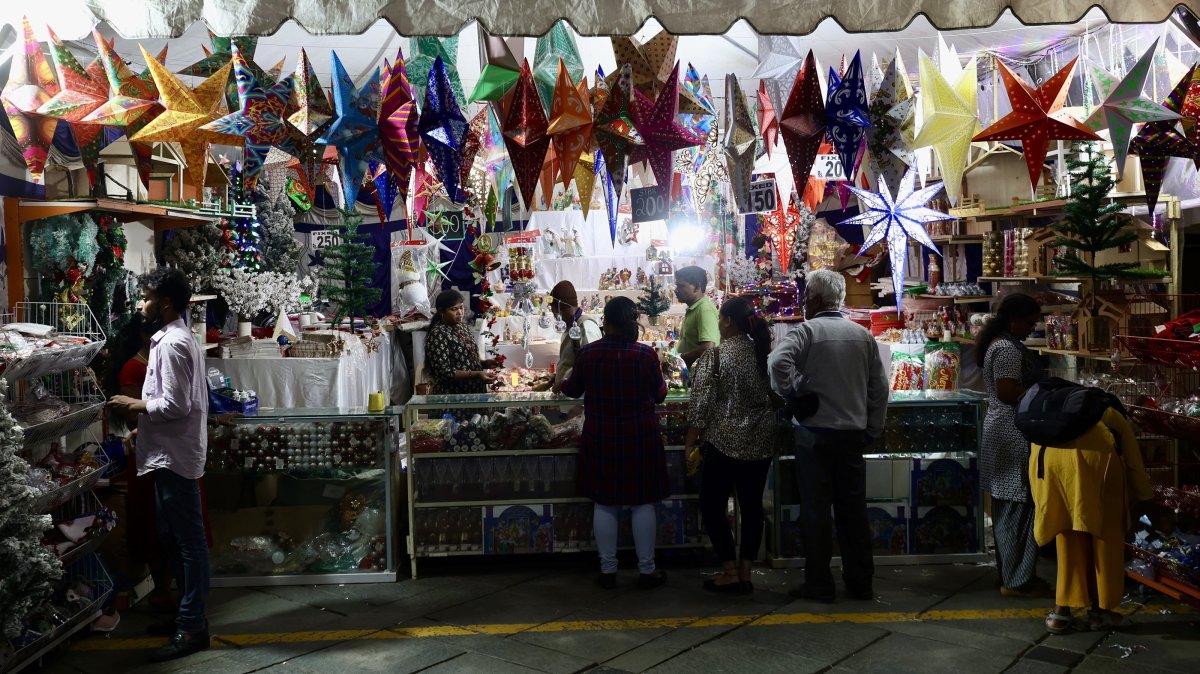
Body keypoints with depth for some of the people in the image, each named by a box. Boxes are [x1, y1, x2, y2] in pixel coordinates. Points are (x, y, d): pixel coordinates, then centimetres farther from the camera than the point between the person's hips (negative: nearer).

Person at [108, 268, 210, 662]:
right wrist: (142, 430, 15)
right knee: (174, 538, 17)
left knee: (188, 541, -4)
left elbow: (175, 406, -22)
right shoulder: (174, 338, 14)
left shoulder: (172, 344, -18)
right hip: (169, 453, 11)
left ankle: (192, 628, 4)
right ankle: (188, 615, 27)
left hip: (175, 456, -11)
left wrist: (133, 406, -9)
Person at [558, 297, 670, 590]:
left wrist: (561, 383, 30)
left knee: (605, 503, 11)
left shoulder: (587, 354, -8)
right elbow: (659, 395, 2)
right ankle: (647, 570, 16)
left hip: (601, 439, 1)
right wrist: (661, 380, 23)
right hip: (640, 438, -1)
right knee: (643, 503, 9)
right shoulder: (646, 354, -11)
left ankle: (607, 570, 19)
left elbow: (573, 390, 8)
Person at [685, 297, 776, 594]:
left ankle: (730, 572, 6)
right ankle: (745, 572, 14)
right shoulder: (765, 352, 4)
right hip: (761, 443, 5)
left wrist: (690, 444, -6)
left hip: (725, 443, -5)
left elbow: (701, 406, -13)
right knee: (752, 505, 10)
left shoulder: (715, 355, -11)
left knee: (712, 505, 7)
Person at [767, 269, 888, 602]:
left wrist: (788, 393, -12)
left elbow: (779, 361, -28)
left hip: (816, 434, -4)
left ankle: (818, 584, 10)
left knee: (816, 510, 4)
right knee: (853, 509, 12)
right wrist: (872, 431, 16)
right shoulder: (863, 335, 7)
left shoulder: (807, 330, -9)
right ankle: (860, 583, 20)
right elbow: (880, 388, 9)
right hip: (854, 434, 5)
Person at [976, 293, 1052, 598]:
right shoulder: (1008, 349, -17)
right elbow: (1008, 394, -25)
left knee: (1007, 509, 15)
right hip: (1014, 438, -11)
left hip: (1002, 434, 11)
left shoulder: (998, 343, 15)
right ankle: (1018, 581, 4)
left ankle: (1009, 573, 24)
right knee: (1020, 508, -4)